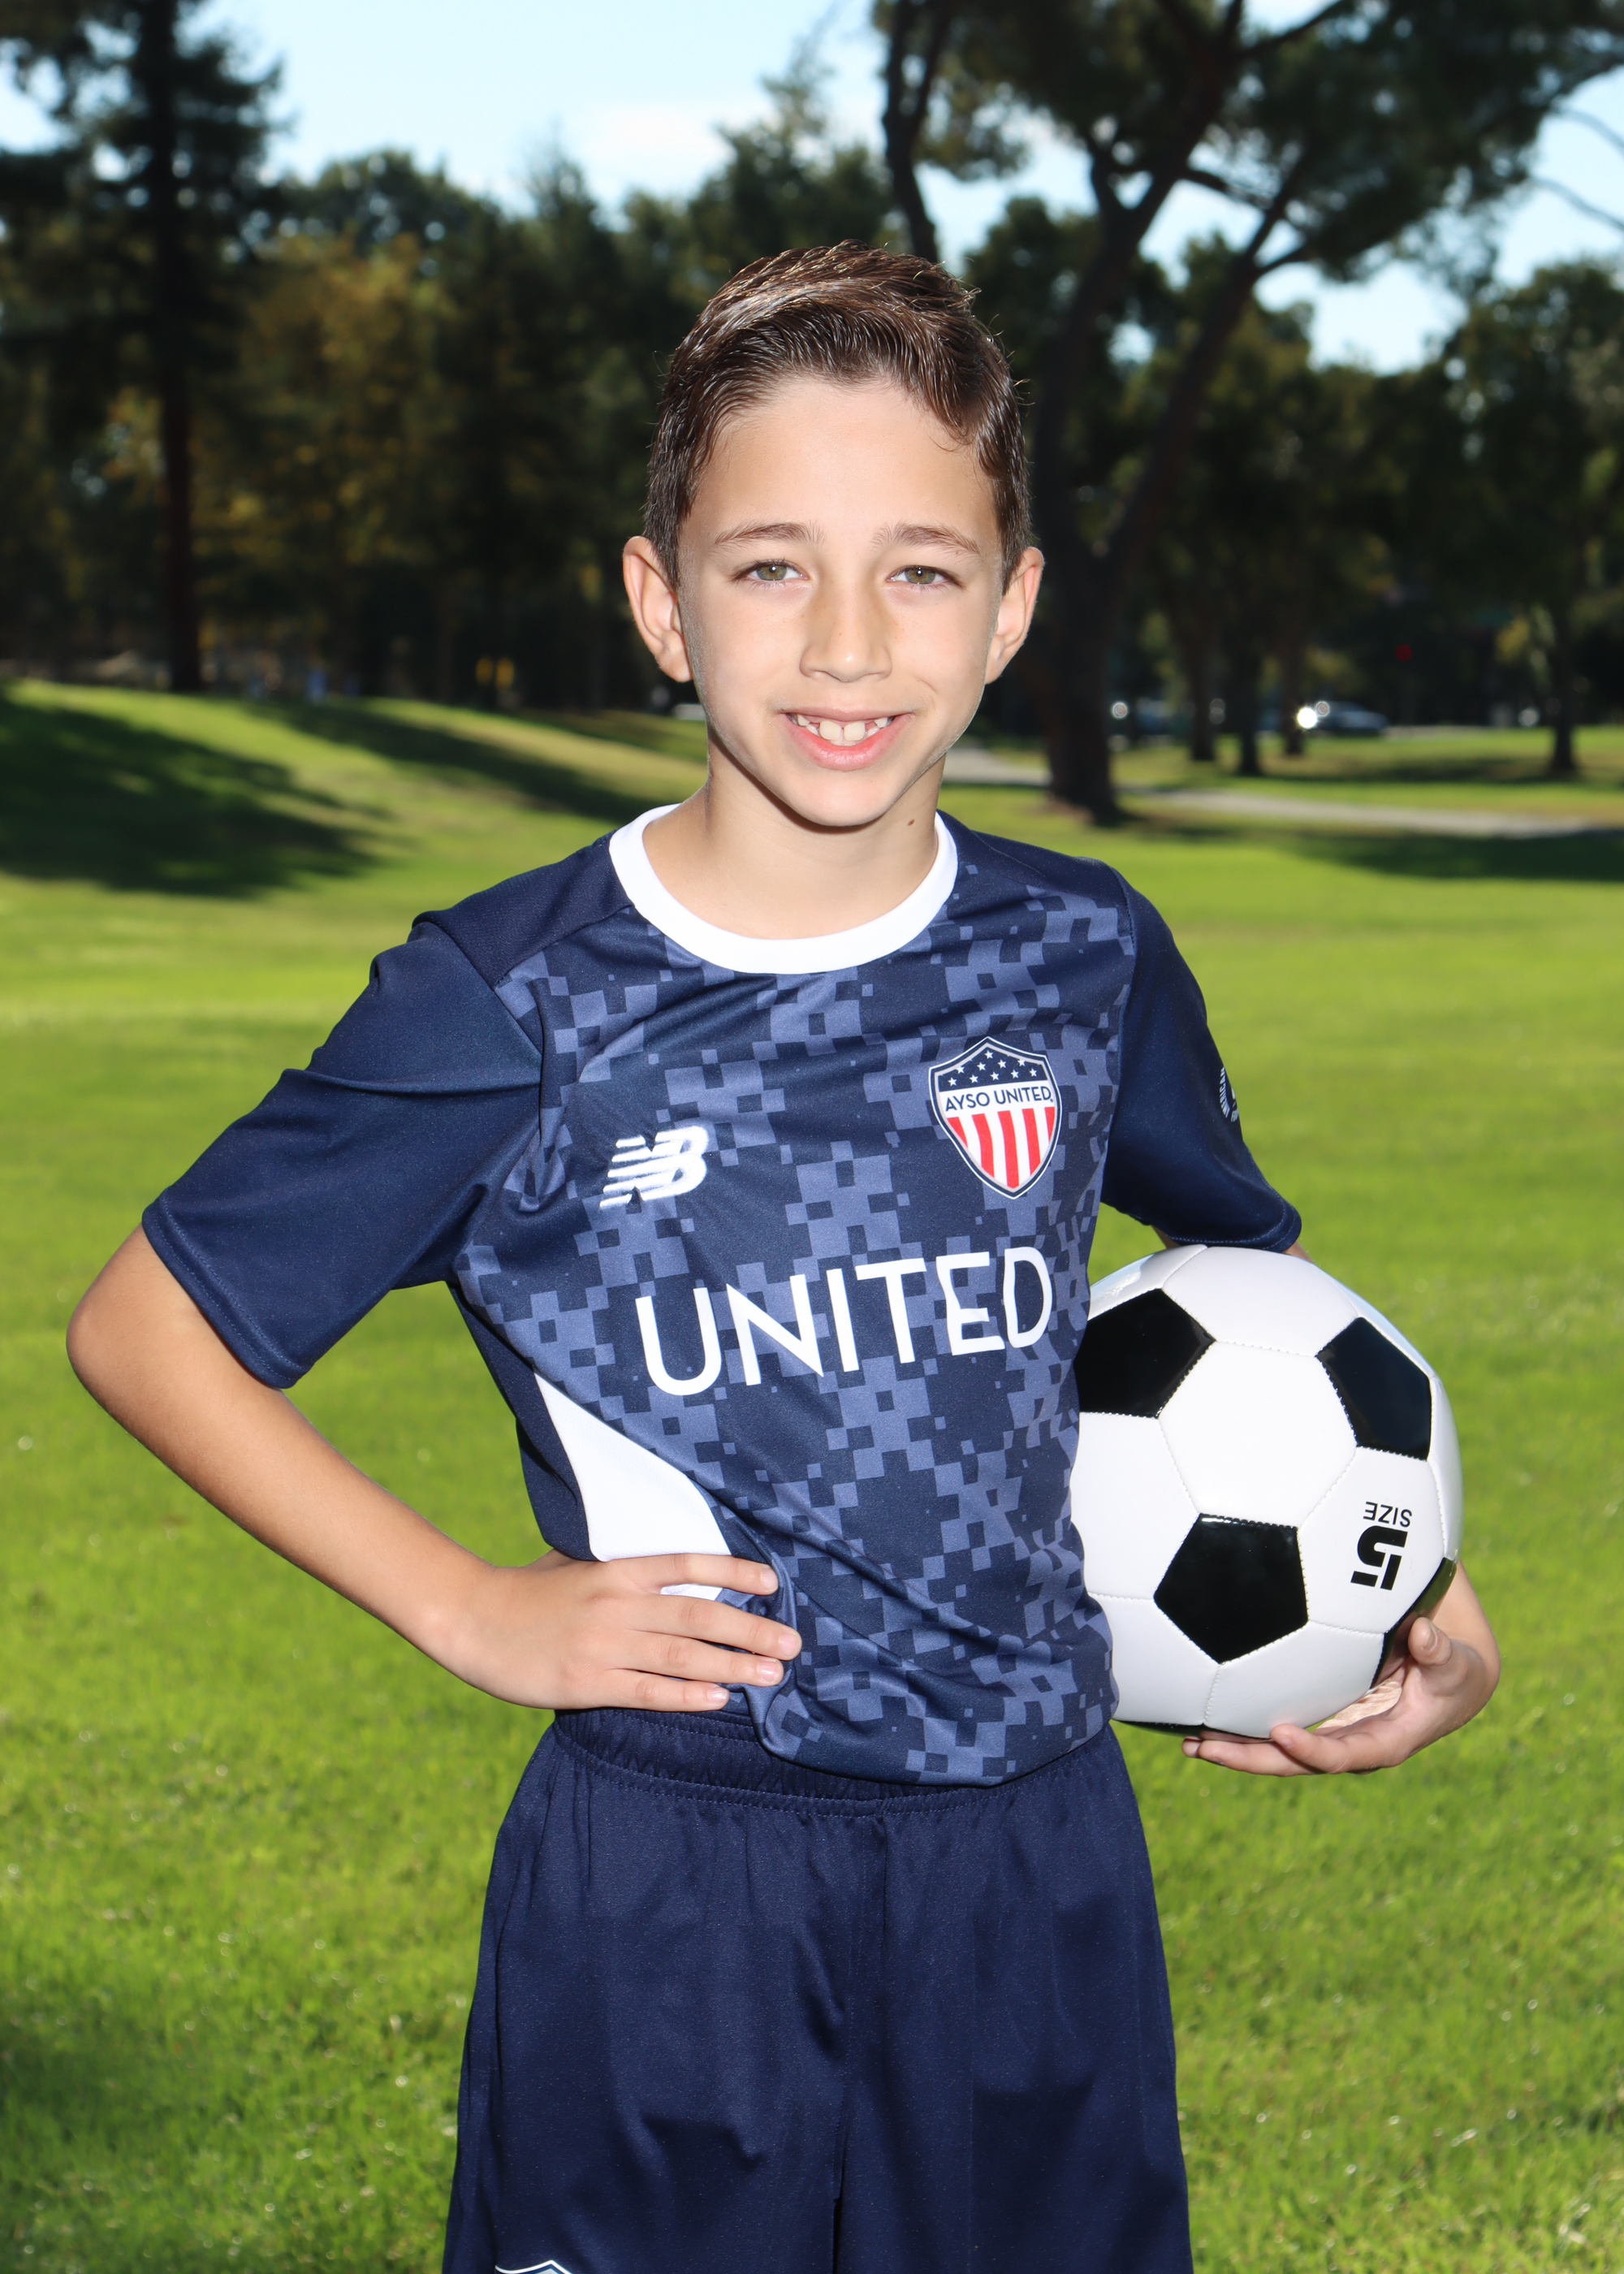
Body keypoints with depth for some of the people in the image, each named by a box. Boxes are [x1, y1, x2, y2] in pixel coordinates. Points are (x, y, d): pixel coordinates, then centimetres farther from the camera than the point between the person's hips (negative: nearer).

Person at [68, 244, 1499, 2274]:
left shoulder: (1085, 962, -1)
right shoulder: (513, 1005, -10)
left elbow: (1252, 1276, 18)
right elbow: (146, 1327, 0)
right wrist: (464, 1609, -7)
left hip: (1039, 1874, 3)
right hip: (661, 1892, -3)